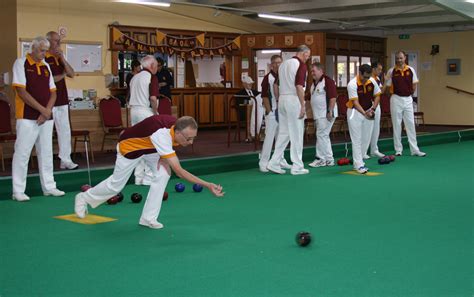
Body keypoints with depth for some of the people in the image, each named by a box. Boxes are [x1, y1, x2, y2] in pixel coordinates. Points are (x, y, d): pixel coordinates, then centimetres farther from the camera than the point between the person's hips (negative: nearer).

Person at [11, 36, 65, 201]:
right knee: (22, 153, -3)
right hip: (27, 117, -6)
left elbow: (53, 92, 11)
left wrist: (47, 111, -6)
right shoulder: (21, 63, -4)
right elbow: (21, 92, -13)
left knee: (46, 153, 10)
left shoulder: (46, 66, 13)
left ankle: (49, 187, 18)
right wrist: (42, 109, -15)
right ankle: (18, 191, 2)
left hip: (46, 118, 6)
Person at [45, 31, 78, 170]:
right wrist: (61, 76, -4)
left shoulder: (60, 59, 15)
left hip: (62, 101, 7)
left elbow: (71, 74, 5)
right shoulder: (43, 59, -8)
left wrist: (62, 58, -5)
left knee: (65, 130, 7)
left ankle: (65, 160, 12)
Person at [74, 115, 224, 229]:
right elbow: (179, 171, -47)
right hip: (130, 146, -6)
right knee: (116, 185, 9)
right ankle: (84, 198, 38)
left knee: (163, 173, -16)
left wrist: (163, 157, -13)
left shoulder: (177, 125, -24)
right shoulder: (161, 135, -46)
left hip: (150, 146, 6)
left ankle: (148, 218, -7)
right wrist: (207, 185, -51)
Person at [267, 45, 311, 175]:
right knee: (296, 134, -1)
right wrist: (303, 105, -16)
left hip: (282, 99, 8)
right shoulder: (301, 64, -10)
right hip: (294, 100, -8)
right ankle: (297, 167, 4)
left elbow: (276, 84, 16)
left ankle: (274, 163, 8)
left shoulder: (284, 64, 15)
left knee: (283, 132, 12)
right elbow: (299, 86, -18)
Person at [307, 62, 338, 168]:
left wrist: (330, 111, -22)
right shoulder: (314, 83, 16)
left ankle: (321, 159, -2)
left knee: (321, 135, -9)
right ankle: (329, 159, 19)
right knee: (324, 136, 12)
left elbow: (333, 97, -18)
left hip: (326, 114, -10)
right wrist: (313, 113, 20)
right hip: (318, 114, 10)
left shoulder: (327, 81, -13)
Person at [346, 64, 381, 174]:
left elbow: (377, 96, 3)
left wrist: (373, 109, -12)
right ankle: (359, 165, -6)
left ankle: (358, 161, 19)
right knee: (357, 140, -6)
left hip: (368, 112, 5)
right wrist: (365, 113, -38)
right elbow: (355, 102, -26)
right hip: (355, 112, -5)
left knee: (366, 139, 7)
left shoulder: (372, 81, -7)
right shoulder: (352, 84, -22)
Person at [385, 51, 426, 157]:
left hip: (408, 99, 2)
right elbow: (388, 85, 2)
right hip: (396, 99, -2)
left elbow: (414, 85, 10)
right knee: (396, 125, 2)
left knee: (411, 124, 3)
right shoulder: (391, 71, -4)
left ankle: (415, 150, 5)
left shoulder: (411, 70, 2)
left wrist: (409, 94, 8)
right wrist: (395, 93, -2)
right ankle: (398, 150, 10)